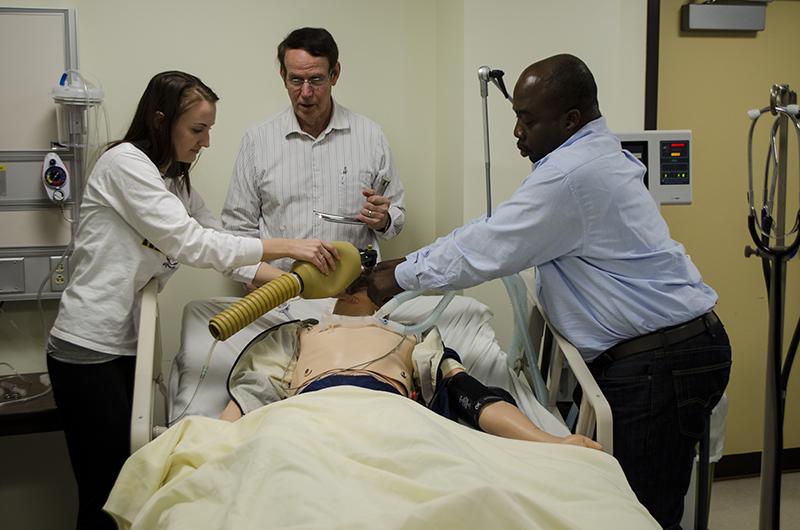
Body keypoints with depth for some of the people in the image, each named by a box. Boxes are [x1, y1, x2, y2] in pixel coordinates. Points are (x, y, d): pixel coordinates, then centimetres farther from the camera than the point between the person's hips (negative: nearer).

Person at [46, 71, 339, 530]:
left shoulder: (177, 183, 16)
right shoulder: (124, 162, -11)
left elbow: (220, 243, 13)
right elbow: (188, 242, -19)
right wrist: (287, 246, -19)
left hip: (130, 348, 8)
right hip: (89, 350, -8)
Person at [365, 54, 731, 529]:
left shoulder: (572, 172, -20)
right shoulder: (592, 155, 13)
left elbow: (487, 250, -15)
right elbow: (494, 232, 16)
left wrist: (399, 277, -1)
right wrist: (404, 264, 13)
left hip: (658, 363, -10)